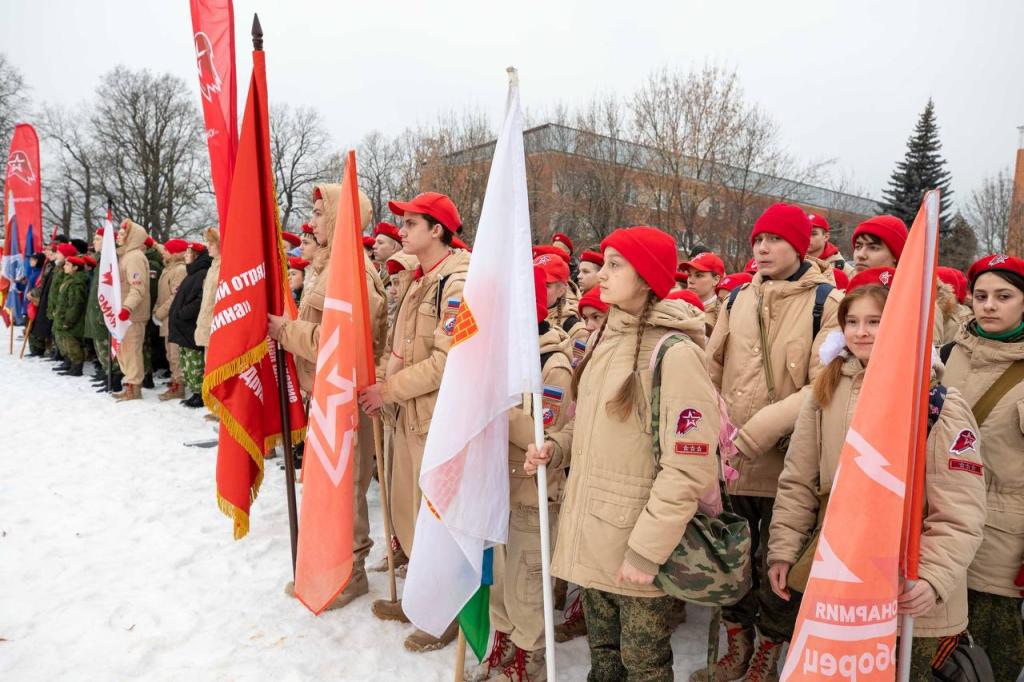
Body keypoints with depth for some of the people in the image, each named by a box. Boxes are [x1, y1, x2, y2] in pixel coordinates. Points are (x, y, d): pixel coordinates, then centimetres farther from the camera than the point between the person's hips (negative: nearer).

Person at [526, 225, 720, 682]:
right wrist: (555, 447, -1)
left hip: (638, 547, -7)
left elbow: (688, 470, -20)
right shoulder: (604, 340, 6)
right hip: (592, 536, 7)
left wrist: (647, 550, -20)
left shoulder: (674, 352, -18)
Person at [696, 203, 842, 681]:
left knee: (777, 568, 11)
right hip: (728, 459, 4)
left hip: (786, 462, -4)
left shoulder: (826, 303, -6)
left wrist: (759, 431, -21)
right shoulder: (738, 299, 7)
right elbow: (710, 371, 8)